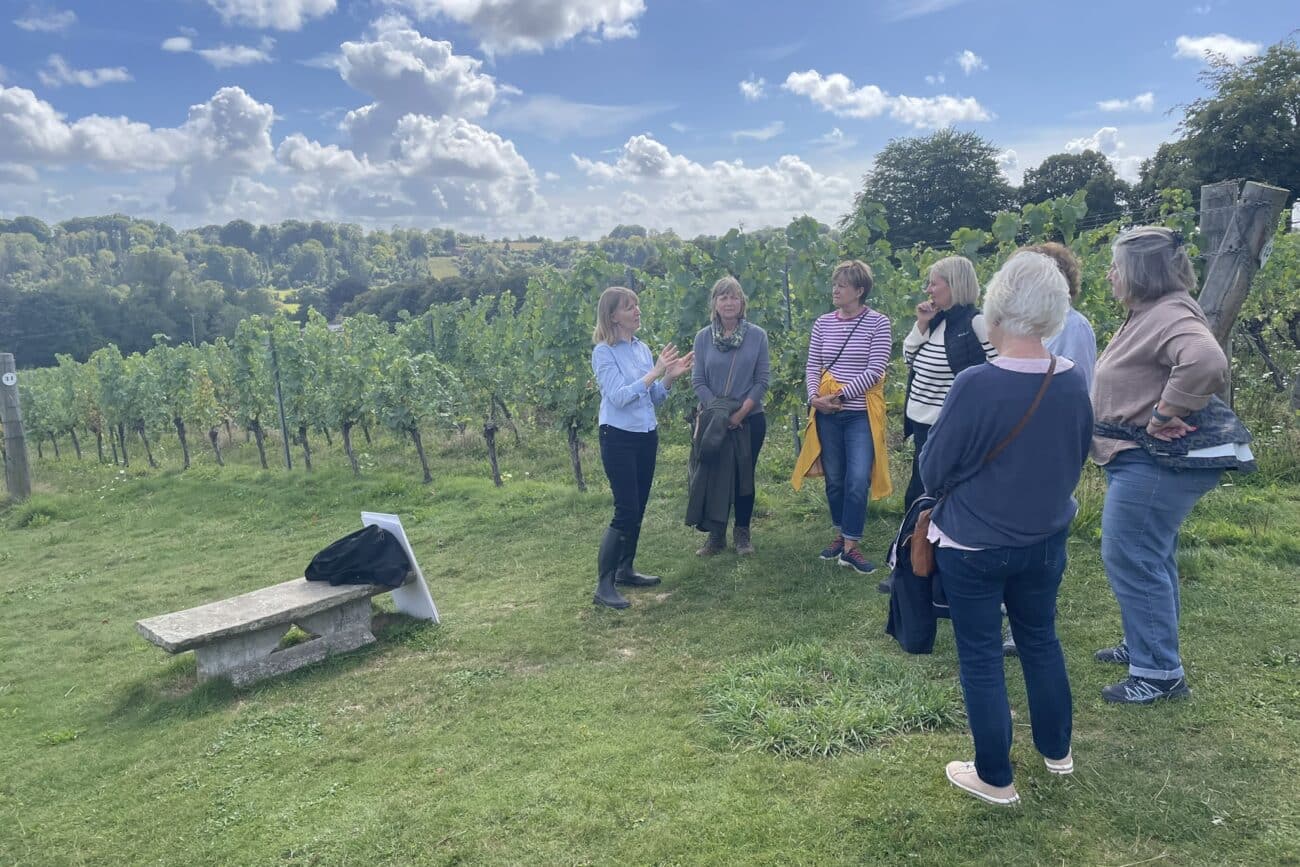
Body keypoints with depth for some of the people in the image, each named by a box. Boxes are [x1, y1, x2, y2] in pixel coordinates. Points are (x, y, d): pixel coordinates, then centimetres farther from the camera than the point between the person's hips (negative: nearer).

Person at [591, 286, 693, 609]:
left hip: (647, 436, 7)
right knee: (626, 511, -10)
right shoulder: (604, 352, -11)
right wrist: (655, 372, -23)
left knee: (638, 509, 13)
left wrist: (671, 376, -5)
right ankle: (603, 586, -3)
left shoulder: (643, 349, 8)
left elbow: (655, 398, 12)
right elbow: (618, 396, -21)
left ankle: (625, 570, 29)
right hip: (619, 437, -7)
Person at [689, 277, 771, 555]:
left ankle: (742, 532, 21)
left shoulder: (757, 335, -2)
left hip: (750, 419, 0)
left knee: (744, 476, 6)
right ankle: (716, 534, 18)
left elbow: (762, 380, -3)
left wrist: (741, 412, -13)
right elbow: (698, 381, -2)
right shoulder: (703, 337, 0)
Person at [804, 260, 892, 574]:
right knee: (834, 479, 12)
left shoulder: (877, 323, -6)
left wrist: (840, 395, -17)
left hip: (860, 414, -4)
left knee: (858, 480, -8)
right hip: (827, 414, 4)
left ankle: (851, 547, 1)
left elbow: (875, 370, -12)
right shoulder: (823, 323, 6)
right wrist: (814, 397, -11)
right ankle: (840, 535, 28)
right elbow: (812, 366, 7)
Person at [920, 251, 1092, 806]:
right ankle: (1056, 751, 42)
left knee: (981, 658, 9)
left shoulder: (976, 385, -25)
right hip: (1045, 541, 6)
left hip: (973, 547, -5)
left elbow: (933, 472, -14)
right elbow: (1077, 461, 9)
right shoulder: (1074, 382, -7)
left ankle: (995, 778, 22)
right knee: (1041, 640, 24)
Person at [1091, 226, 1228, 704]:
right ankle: (1145, 645, 36)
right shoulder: (1149, 314, 13)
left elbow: (1206, 361, -39)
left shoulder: (1171, 315, -20)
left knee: (1130, 560, -5)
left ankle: (1159, 672, 6)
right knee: (1150, 558, 21)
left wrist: (1163, 415, -30)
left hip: (1153, 464, -11)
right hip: (1141, 460, 11)